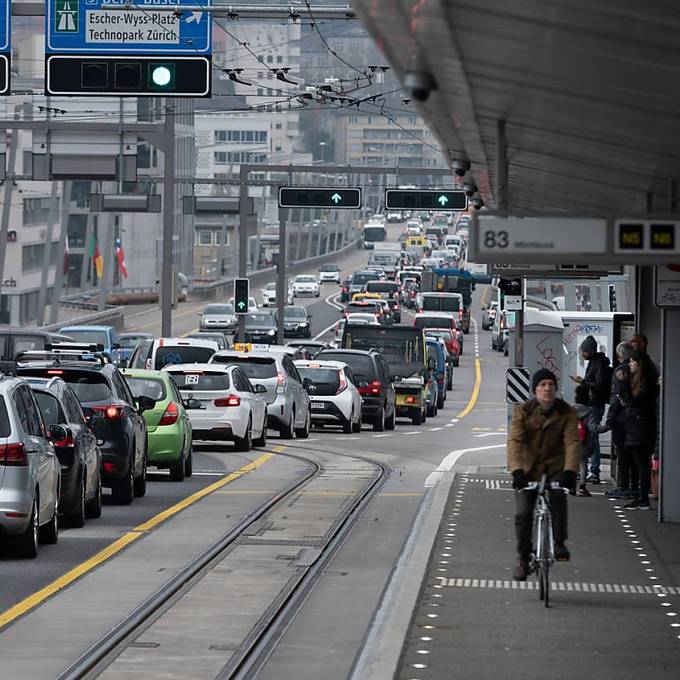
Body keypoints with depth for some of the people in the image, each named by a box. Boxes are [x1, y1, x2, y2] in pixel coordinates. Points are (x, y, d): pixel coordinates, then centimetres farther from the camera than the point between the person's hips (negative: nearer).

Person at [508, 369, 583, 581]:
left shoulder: (566, 412, -7)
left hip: (555, 466, 0)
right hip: (528, 468, 0)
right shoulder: (523, 411, -8)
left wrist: (570, 470, -35)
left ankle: (559, 543, -18)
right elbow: (515, 441, -19)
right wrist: (517, 471, -35)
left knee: (557, 496, -31)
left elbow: (572, 442, -18)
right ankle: (523, 559, 8)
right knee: (524, 513, -10)